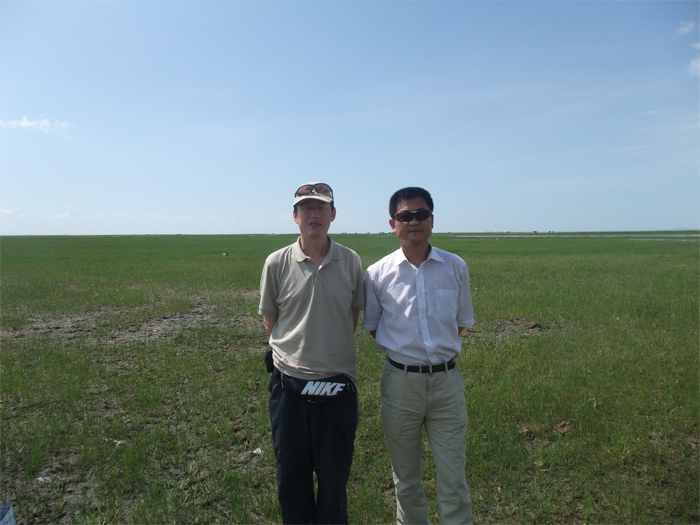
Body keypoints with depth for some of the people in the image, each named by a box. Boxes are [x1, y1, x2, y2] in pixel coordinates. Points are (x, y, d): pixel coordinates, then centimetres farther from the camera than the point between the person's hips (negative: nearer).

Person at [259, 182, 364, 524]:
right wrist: (295, 351, 7)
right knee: (291, 476, 16)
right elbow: (269, 319, 8)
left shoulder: (351, 261, -2)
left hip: (337, 384, 0)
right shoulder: (277, 263, -4)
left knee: (334, 476, 13)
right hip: (288, 383, 1)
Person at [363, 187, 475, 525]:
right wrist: (402, 353, 3)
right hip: (400, 382, 0)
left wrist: (442, 352, 5)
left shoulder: (456, 267, -1)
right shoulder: (378, 274, -3)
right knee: (405, 478, 16)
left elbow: (461, 322, 10)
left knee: (453, 478, 5)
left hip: (447, 380, 0)